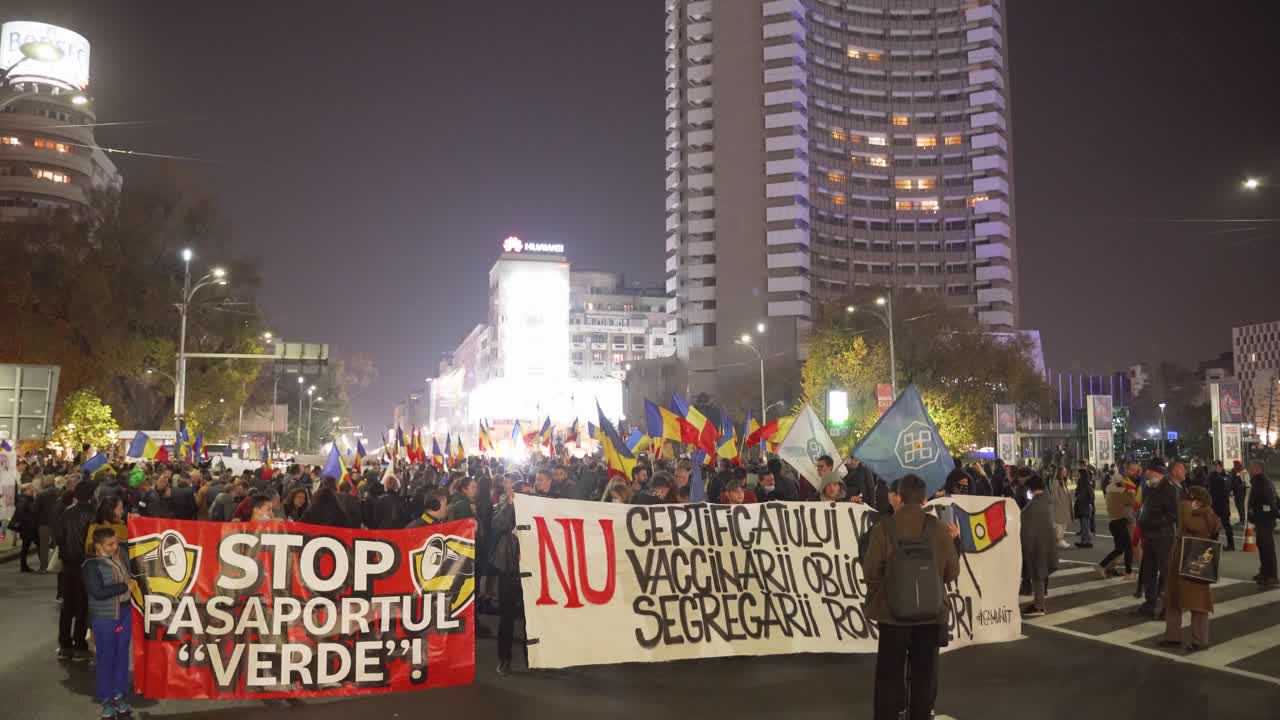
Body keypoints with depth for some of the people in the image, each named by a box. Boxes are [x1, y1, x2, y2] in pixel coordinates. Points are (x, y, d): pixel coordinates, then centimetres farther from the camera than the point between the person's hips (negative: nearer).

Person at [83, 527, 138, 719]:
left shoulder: (120, 554, 4)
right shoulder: (91, 565, -15)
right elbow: (98, 592, -24)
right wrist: (125, 586, -19)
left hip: (125, 613, 6)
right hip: (104, 617, -6)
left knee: (122, 655, 12)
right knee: (106, 658, 5)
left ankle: (119, 695, 23)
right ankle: (106, 699, 17)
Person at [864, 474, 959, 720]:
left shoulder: (882, 529, -14)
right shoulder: (940, 530, -7)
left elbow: (870, 572, -12)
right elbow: (952, 573, -1)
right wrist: (952, 542, 14)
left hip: (893, 613, -1)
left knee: (890, 677, 10)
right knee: (924, 676, 13)